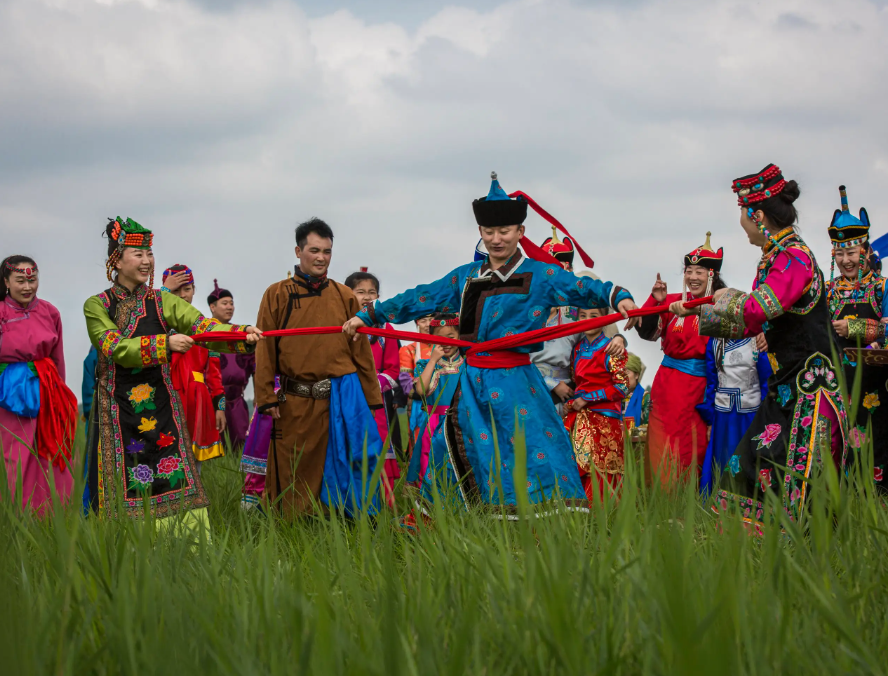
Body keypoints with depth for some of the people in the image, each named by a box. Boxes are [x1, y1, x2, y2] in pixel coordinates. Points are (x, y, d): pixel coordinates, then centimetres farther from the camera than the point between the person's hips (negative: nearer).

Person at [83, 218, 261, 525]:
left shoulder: (162, 301, 9)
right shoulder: (96, 306, 1)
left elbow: (200, 325, -5)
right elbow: (116, 348, -13)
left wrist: (241, 334, -23)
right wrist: (164, 343, -23)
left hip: (160, 404, 2)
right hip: (117, 406, -2)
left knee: (175, 478, -5)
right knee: (122, 486, -4)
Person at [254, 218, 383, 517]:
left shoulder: (344, 296, 9)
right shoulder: (277, 295, 5)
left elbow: (361, 350, 11)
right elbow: (264, 350, 3)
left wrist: (372, 398, 8)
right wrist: (267, 398, -5)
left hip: (343, 399, 1)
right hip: (296, 402, -1)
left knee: (345, 467, 1)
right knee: (294, 475, 4)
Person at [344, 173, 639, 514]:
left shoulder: (540, 275, 1)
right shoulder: (466, 277, 15)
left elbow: (583, 289, -10)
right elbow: (420, 299, 21)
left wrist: (619, 297, -29)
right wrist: (369, 315, 22)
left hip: (514, 382, -5)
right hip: (473, 382, 5)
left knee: (532, 451, -13)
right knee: (476, 459, 4)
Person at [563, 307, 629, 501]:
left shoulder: (611, 349, -4)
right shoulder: (578, 349, 15)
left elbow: (622, 387, -9)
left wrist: (587, 399, -8)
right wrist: (573, 402, 8)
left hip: (604, 420, -6)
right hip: (579, 418, 6)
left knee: (599, 473, -10)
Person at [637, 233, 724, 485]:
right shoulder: (673, 302, 4)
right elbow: (647, 333, -1)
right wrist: (656, 302, -14)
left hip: (701, 386, -1)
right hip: (669, 385, 1)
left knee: (694, 450, 0)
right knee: (665, 453, 0)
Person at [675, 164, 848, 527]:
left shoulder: (796, 257, -15)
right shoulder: (774, 258, 14)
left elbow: (755, 312, -28)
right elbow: (750, 323, 25)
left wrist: (725, 298, -8)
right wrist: (697, 309, 28)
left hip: (810, 387, -10)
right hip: (785, 387, 10)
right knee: (751, 463, 9)